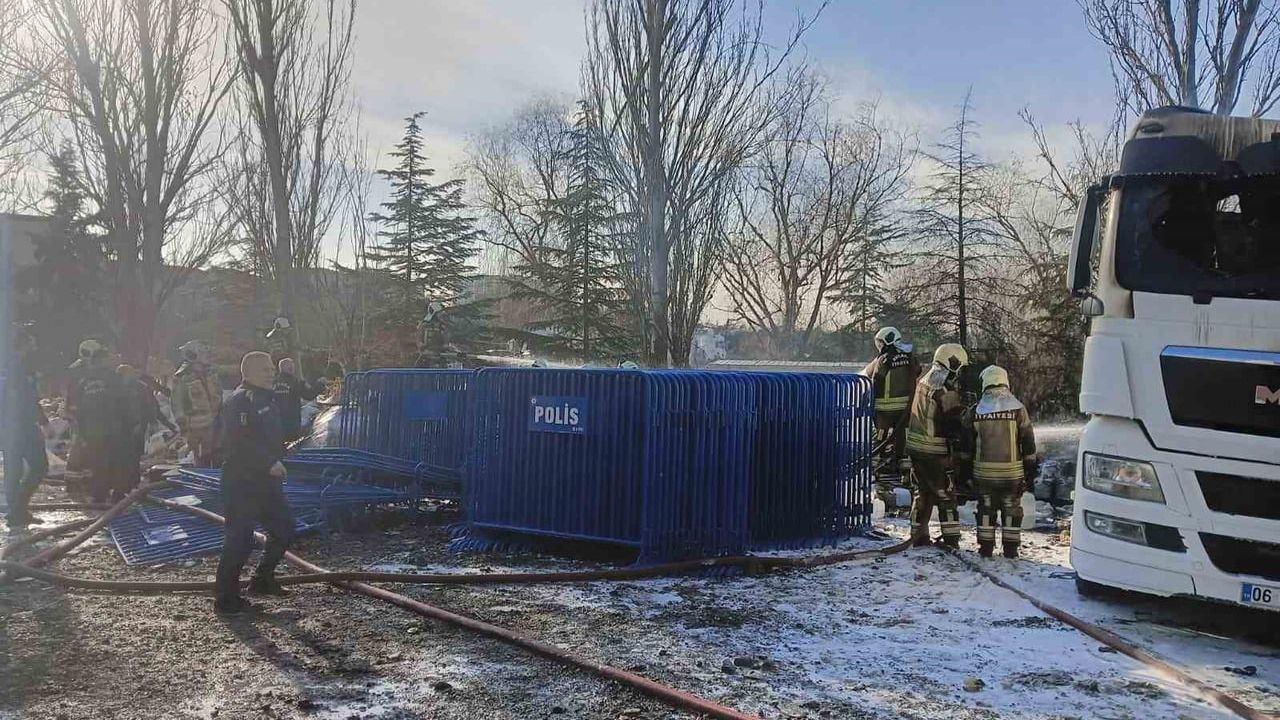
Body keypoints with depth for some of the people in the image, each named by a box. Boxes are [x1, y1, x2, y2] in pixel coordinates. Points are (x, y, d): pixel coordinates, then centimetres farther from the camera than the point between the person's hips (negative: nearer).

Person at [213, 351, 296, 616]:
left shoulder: (265, 399, 15)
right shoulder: (240, 401, -15)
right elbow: (238, 442, -26)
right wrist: (270, 463, -25)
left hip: (266, 482, 10)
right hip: (242, 483, -10)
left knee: (284, 529, 14)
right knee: (240, 539, -6)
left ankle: (263, 580, 29)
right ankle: (226, 599, 6)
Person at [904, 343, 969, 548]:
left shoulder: (924, 380, 6)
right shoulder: (947, 390, -18)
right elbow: (956, 422, -16)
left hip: (915, 446, 8)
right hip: (936, 453, -8)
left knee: (921, 493, 16)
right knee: (946, 495, 3)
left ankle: (919, 537, 23)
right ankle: (951, 540, 6)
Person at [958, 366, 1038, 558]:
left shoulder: (974, 412, -3)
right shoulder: (1018, 410, -5)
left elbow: (966, 445, 4)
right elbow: (1028, 444, -1)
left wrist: (965, 469, 15)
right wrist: (1031, 470, 7)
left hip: (983, 472, 1)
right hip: (1012, 472, 0)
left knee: (986, 509, 12)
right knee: (1011, 509, 11)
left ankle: (985, 546, 15)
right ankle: (1010, 548, 14)